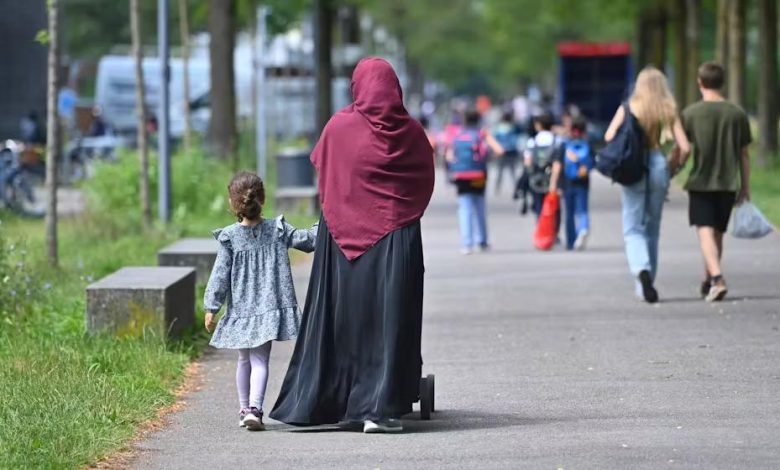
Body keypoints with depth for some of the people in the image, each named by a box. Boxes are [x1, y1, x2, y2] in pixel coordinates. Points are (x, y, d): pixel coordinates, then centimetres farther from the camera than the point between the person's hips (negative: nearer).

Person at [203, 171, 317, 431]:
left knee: (244, 359, 17)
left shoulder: (229, 237, -5)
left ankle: (244, 409, 23)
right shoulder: (277, 229, -3)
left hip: (241, 309, 1)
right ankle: (254, 407, -22)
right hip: (269, 307, -1)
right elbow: (307, 239, 3)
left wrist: (211, 307, 0)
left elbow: (220, 274, -4)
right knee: (260, 359, -4)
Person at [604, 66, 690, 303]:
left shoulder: (628, 108, 1)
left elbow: (609, 136, -7)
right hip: (659, 166, 2)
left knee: (633, 228, 1)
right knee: (652, 228, 14)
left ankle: (642, 269, -27)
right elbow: (684, 147, -2)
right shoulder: (669, 111, 3)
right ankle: (645, 286, 16)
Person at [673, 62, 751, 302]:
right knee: (718, 233, 15)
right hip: (727, 183, 3)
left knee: (705, 231, -7)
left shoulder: (691, 113, -5)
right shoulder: (737, 113, 2)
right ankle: (708, 281, 27)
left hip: (700, 183, -3)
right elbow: (744, 154, 6)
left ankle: (717, 279, -26)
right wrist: (745, 187, 14)